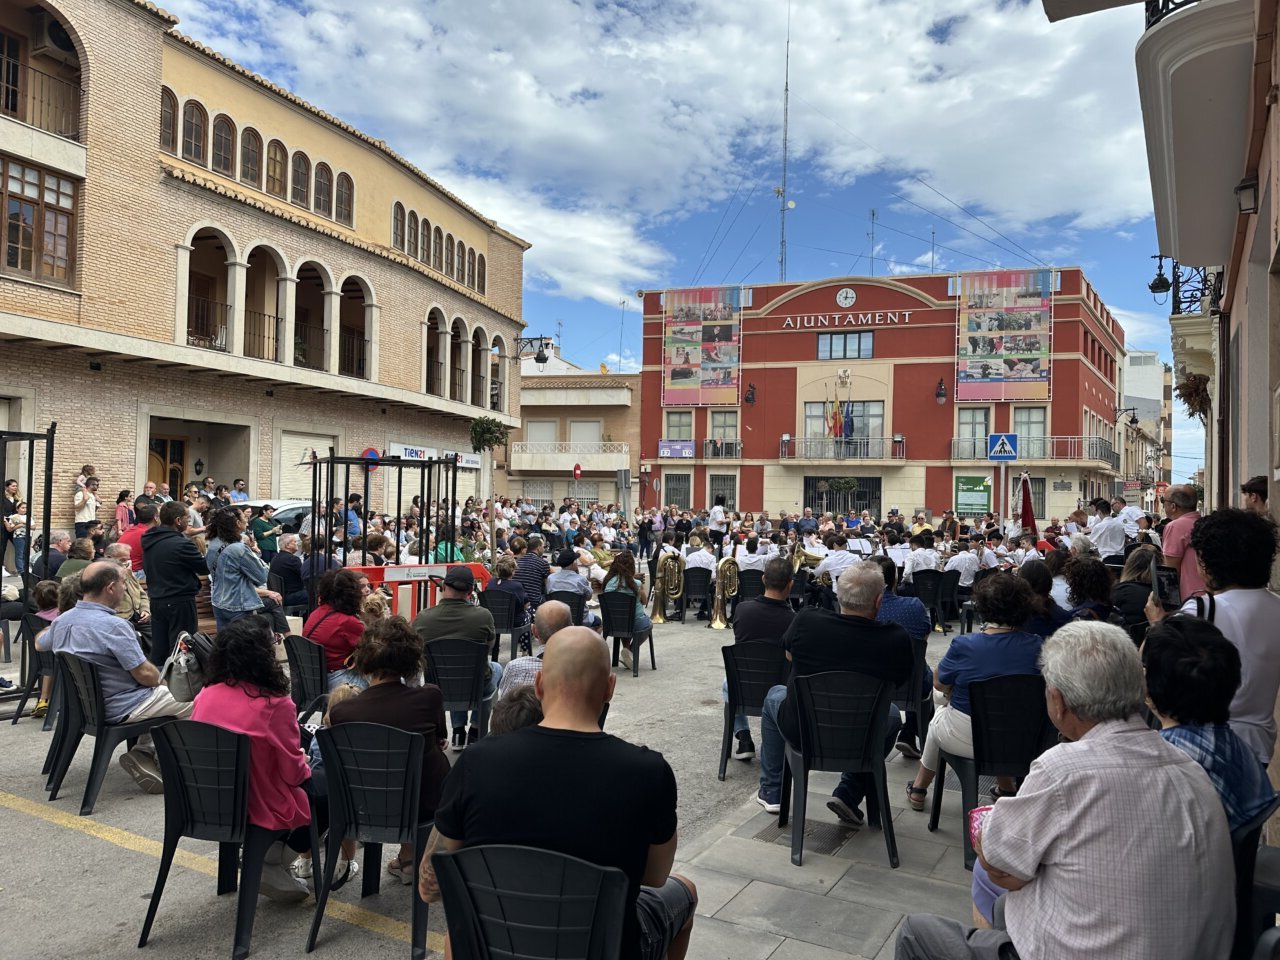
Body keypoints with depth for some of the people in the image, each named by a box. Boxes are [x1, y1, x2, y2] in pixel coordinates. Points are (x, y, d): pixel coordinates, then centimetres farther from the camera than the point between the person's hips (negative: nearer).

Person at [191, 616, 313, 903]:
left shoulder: (206, 694, -6)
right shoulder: (274, 704, -23)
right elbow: (294, 772, -15)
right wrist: (305, 765, 9)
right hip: (260, 808, -7)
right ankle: (273, 866, 9)